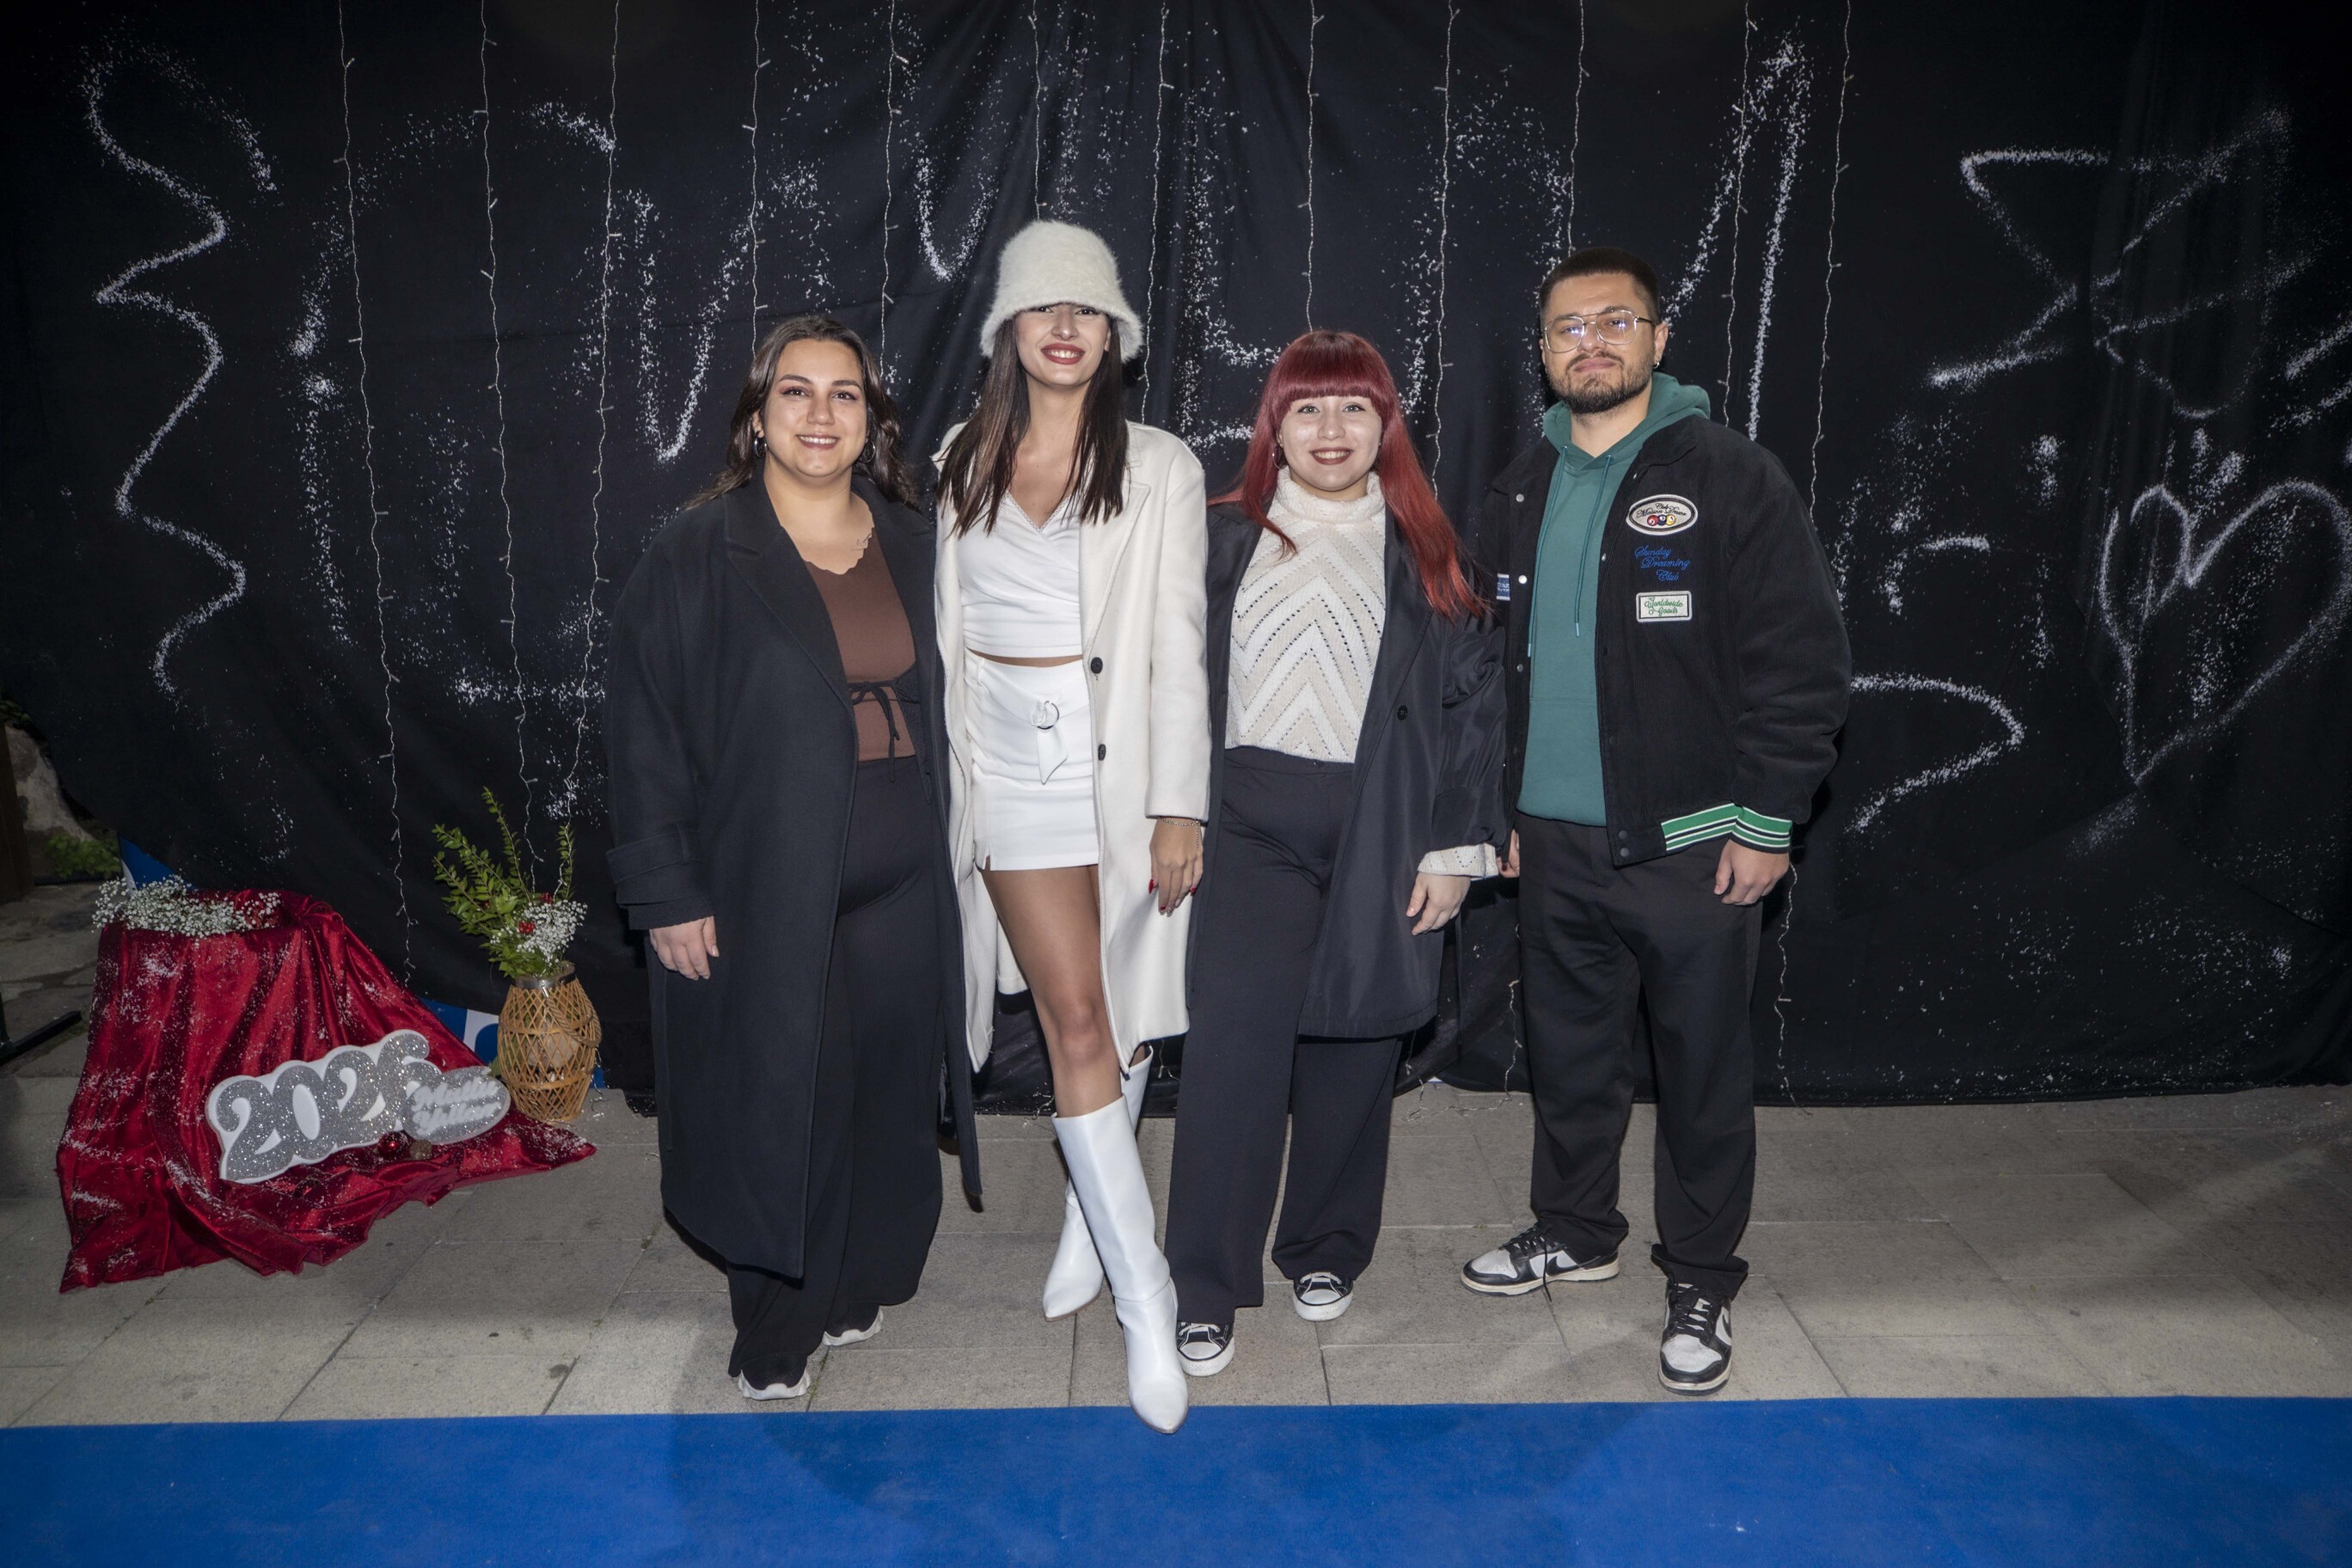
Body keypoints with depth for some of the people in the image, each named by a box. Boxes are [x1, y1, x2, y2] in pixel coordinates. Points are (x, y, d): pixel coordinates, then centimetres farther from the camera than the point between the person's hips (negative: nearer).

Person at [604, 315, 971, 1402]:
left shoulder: (909, 545, 7)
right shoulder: (697, 552, -6)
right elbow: (646, 726, -6)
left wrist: (952, 852, 10)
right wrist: (667, 891, -10)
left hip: (899, 890, 4)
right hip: (761, 893, -4)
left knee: (884, 1096, 12)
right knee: (774, 1108, 5)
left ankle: (855, 1289, 34)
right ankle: (774, 1335, 24)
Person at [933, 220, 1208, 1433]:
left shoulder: (1157, 468, 1)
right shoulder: (961, 462, 8)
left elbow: (1177, 648, -3)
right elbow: (941, 630, 10)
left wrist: (1178, 807, -7)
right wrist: (937, 776, 8)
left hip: (1118, 755, 0)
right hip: (1008, 762, 1)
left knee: (1119, 1015, 10)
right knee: (1076, 1017, -4)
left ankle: (1089, 1214, 35)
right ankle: (1142, 1291, 5)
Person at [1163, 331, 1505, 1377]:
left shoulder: (1423, 551, 7)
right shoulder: (1224, 538, 8)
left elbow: (1473, 698, 4)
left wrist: (1456, 847, -2)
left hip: (1382, 839, 1)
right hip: (1251, 827, 0)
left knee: (1352, 1053, 8)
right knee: (1232, 1049, -7)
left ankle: (1326, 1252, 29)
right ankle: (1205, 1292, 3)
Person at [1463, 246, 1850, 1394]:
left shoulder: (1728, 477, -7)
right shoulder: (1522, 492, 11)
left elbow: (1802, 660, -9)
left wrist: (1767, 821, -11)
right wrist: (1499, 809, 12)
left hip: (1690, 844, -5)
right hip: (1554, 839, 5)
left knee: (1704, 1070, 6)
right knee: (1568, 1051, 17)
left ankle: (1702, 1282, 23)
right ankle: (1575, 1229, 37)